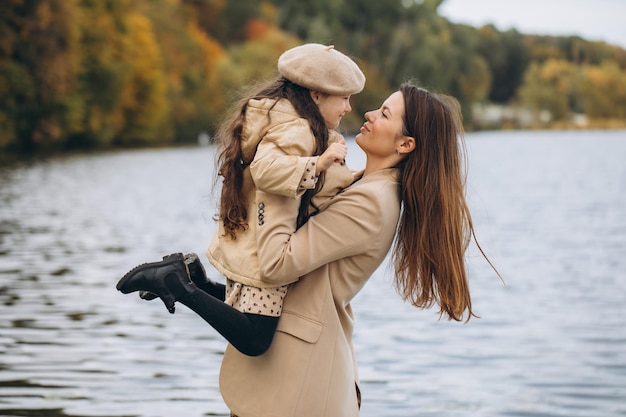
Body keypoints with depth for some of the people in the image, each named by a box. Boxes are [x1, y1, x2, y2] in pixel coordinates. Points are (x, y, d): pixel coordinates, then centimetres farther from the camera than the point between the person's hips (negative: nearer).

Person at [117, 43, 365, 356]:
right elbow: (267, 169, -33)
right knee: (254, 340, -12)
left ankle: (189, 275, 12)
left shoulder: (277, 117, 15)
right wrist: (317, 164, -32)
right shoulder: (296, 129, -16)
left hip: (244, 246, 10)